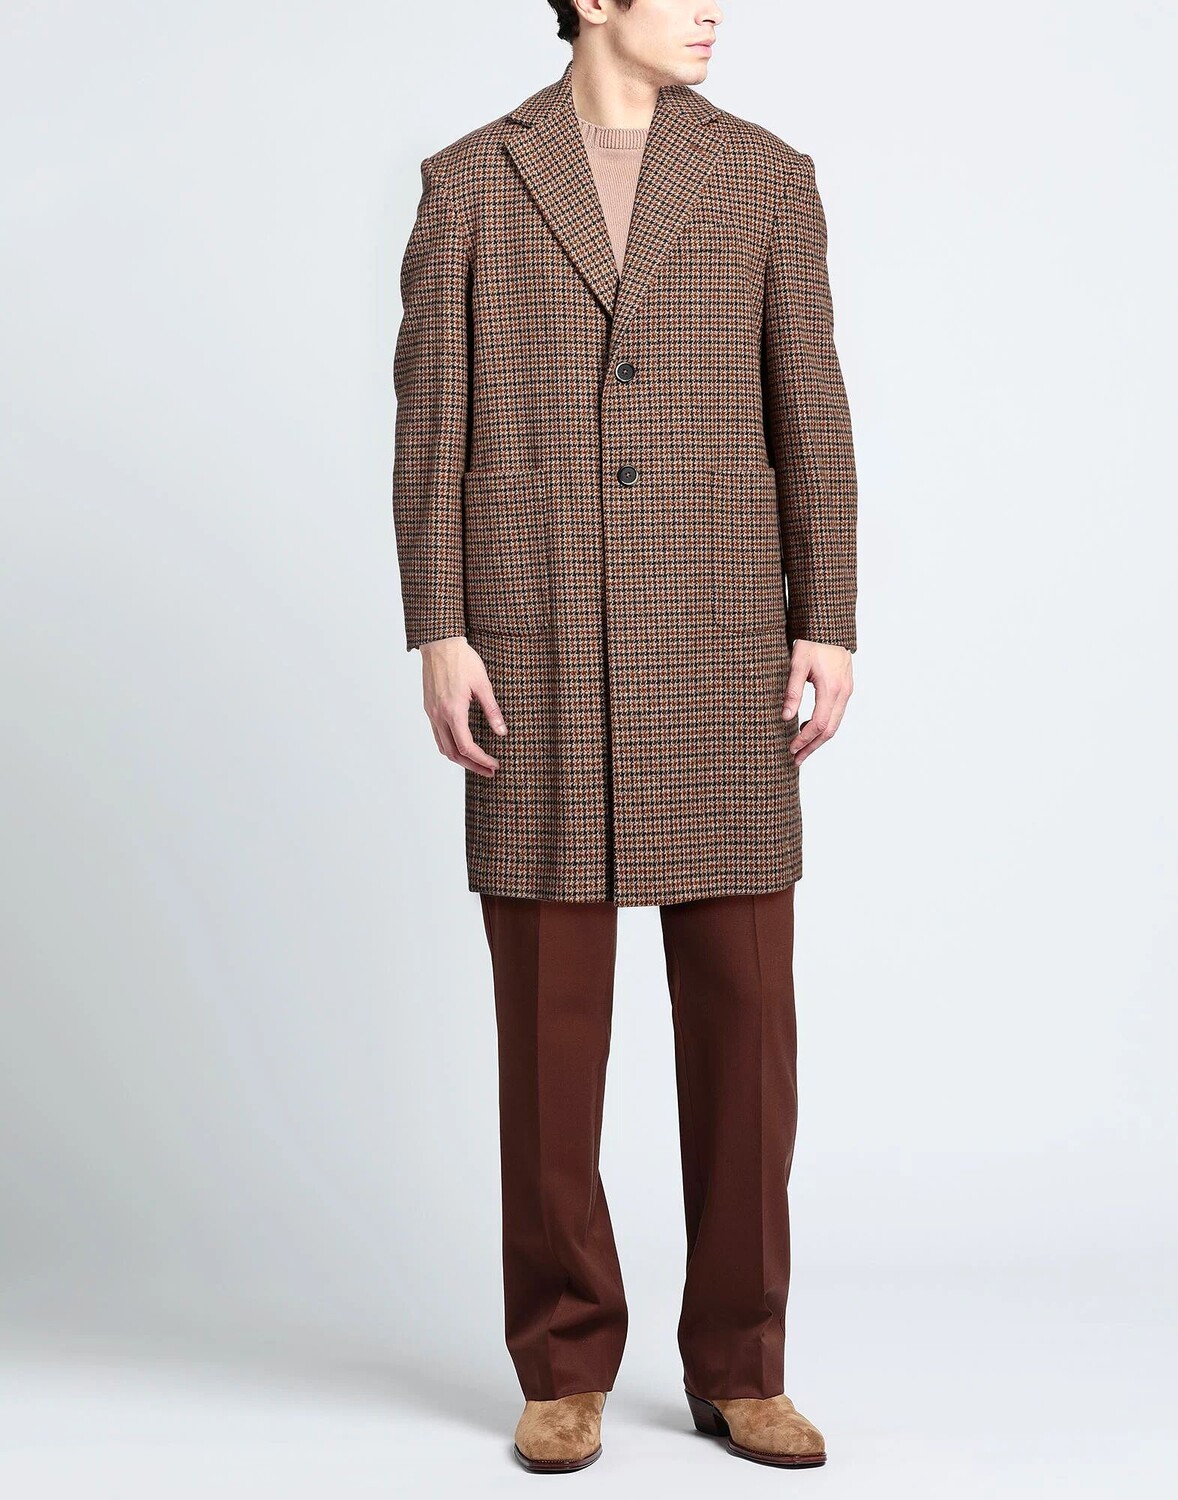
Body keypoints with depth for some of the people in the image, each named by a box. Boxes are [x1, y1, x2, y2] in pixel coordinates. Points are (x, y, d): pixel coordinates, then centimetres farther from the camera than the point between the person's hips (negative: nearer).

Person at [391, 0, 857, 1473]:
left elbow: (809, 415, 6)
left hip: (714, 649, 1)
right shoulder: (468, 181, 7)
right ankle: (567, 1367, 13)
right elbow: (430, 426, 3)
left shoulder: (766, 175, 9)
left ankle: (738, 1367, 13)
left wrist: (828, 629, -3)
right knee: (550, 1011, 0)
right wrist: (437, 637, -7)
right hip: (538, 651, -1)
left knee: (741, 1006, -1)